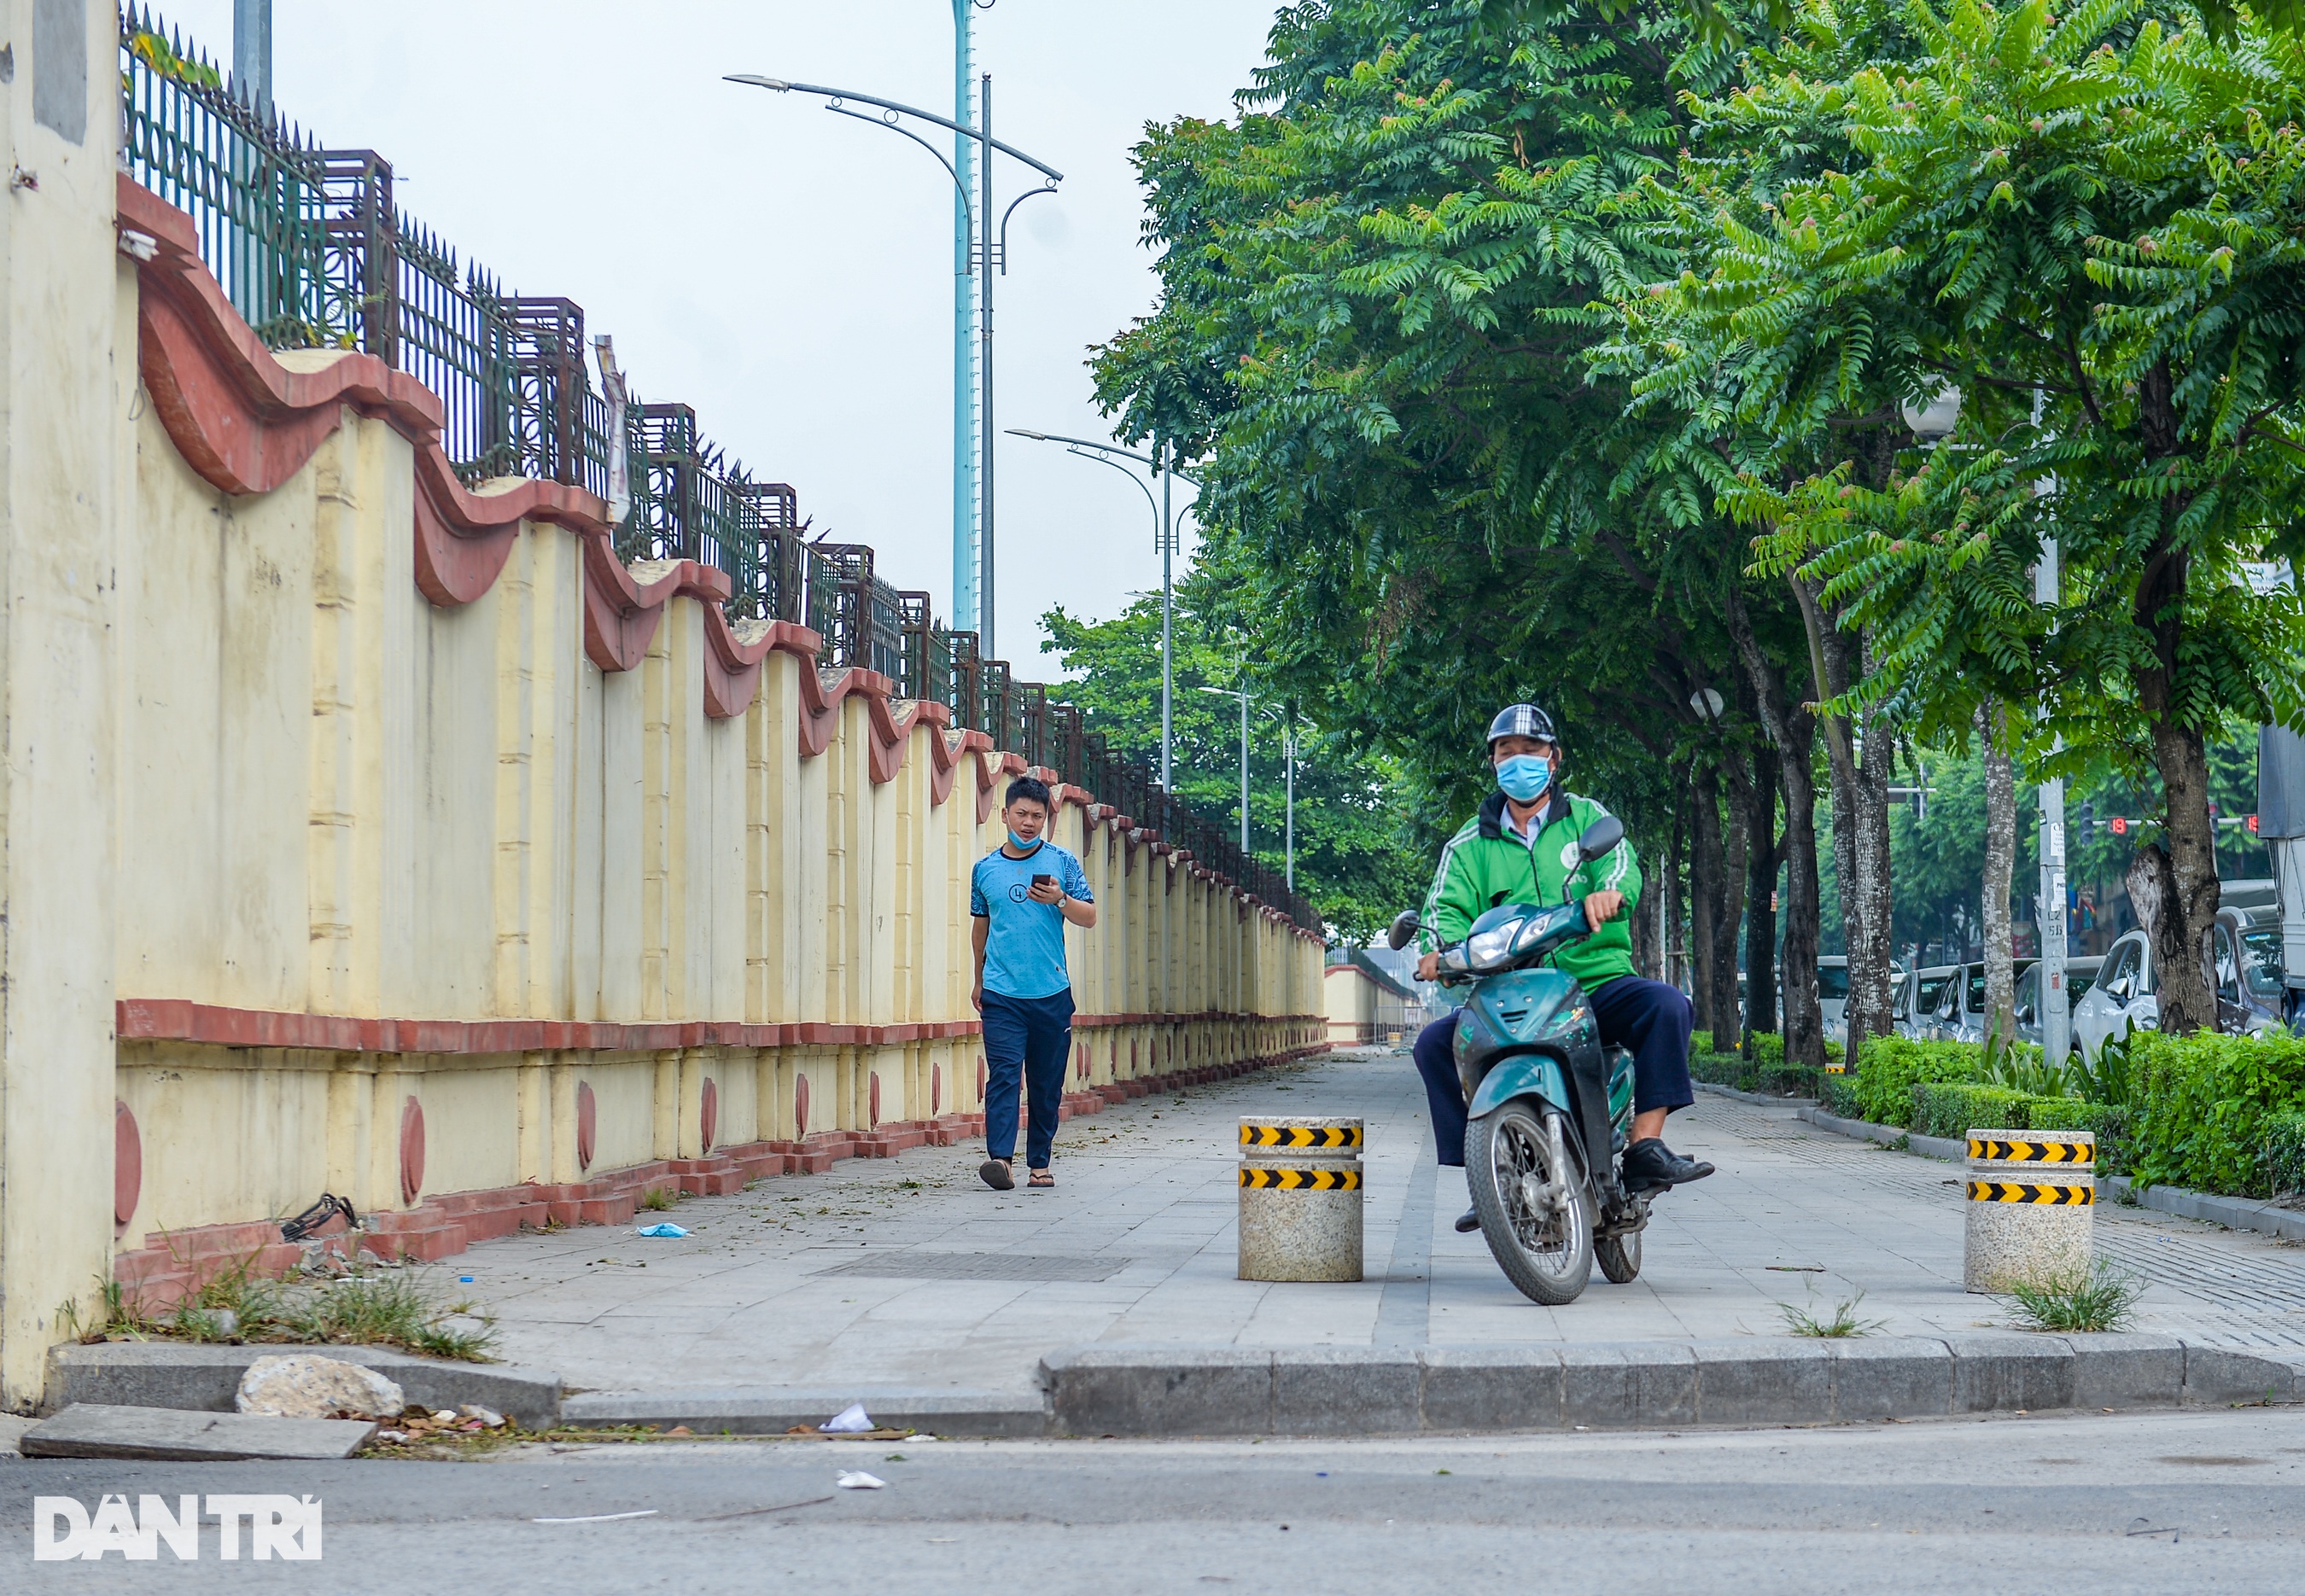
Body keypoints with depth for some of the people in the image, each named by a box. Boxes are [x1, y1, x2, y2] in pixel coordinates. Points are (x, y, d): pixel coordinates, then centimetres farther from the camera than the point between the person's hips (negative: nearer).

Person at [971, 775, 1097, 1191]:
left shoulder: (1062, 862, 5)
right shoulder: (986, 869, 10)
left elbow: (1089, 918, 3)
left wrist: (1060, 900, -16)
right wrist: (978, 979, 27)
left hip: (1052, 994, 0)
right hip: (1001, 994, 0)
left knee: (1047, 1082, 6)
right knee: (1003, 1075, -13)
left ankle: (1039, 1163, 15)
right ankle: (1000, 1159, -23)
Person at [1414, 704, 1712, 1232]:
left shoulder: (1586, 817, 12)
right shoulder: (1471, 843, 14)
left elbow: (1620, 862, -8)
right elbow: (1448, 905, -1)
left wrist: (1610, 891, -34)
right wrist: (1441, 947, -26)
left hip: (1597, 981, -1)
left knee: (1666, 1006, -30)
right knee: (1435, 1043, -22)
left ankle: (1645, 1148, -29)